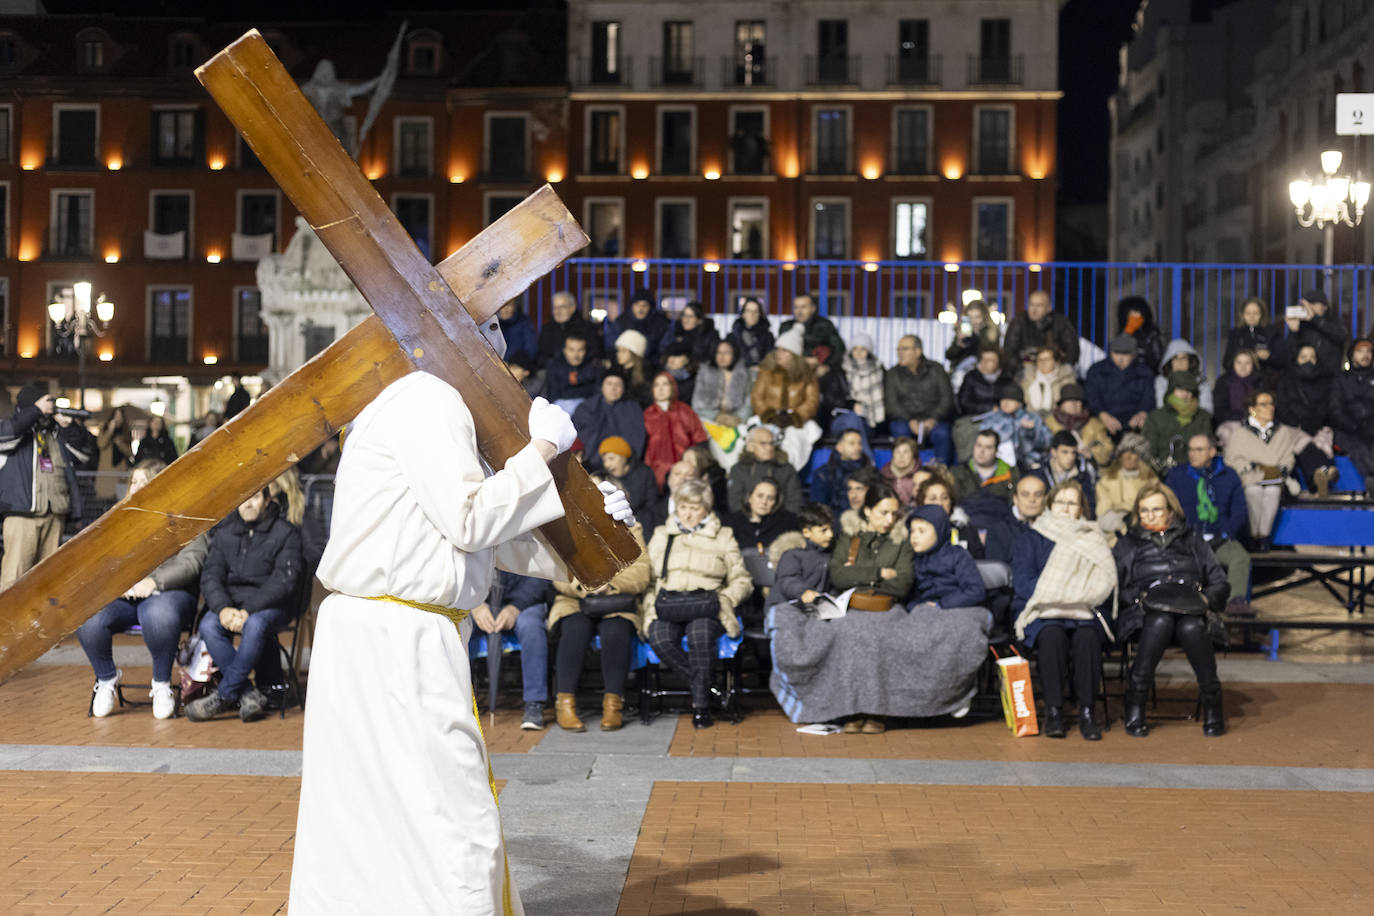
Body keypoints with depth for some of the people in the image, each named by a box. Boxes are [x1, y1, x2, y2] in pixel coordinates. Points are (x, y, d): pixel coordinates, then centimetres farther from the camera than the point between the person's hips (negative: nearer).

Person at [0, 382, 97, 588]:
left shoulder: (57, 433, 18)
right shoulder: (19, 426, 4)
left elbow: (87, 453, 16)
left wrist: (69, 427, 2)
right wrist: (36, 410, -11)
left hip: (55, 515, 6)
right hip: (22, 512, -5)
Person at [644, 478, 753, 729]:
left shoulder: (723, 537, 18)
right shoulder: (661, 536, 24)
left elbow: (742, 581, 14)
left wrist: (723, 599, -5)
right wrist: (651, 605, -2)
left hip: (706, 609, -2)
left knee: (700, 634, -37)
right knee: (659, 638, -33)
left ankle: (701, 704, -27)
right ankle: (703, 686, -19)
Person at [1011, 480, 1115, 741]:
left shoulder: (1094, 539, 20)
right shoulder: (1033, 537, 15)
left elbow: (1108, 582, 9)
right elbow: (1021, 581, 2)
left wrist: (1082, 594, -10)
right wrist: (1052, 594, -12)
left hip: (1084, 611, 1)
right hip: (1042, 612, -1)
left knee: (1087, 635, -34)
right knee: (1052, 634, -35)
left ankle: (1087, 712, -32)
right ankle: (1053, 710, -32)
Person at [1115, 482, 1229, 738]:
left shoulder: (1191, 540, 28)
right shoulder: (1128, 544, 26)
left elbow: (1220, 583, 21)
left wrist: (1206, 598, 0)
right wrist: (1138, 598, -7)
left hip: (1191, 610, 1)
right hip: (1147, 612, 0)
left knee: (1191, 628, -38)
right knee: (1160, 622, -39)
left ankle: (1212, 705, -27)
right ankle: (1134, 707, -34)